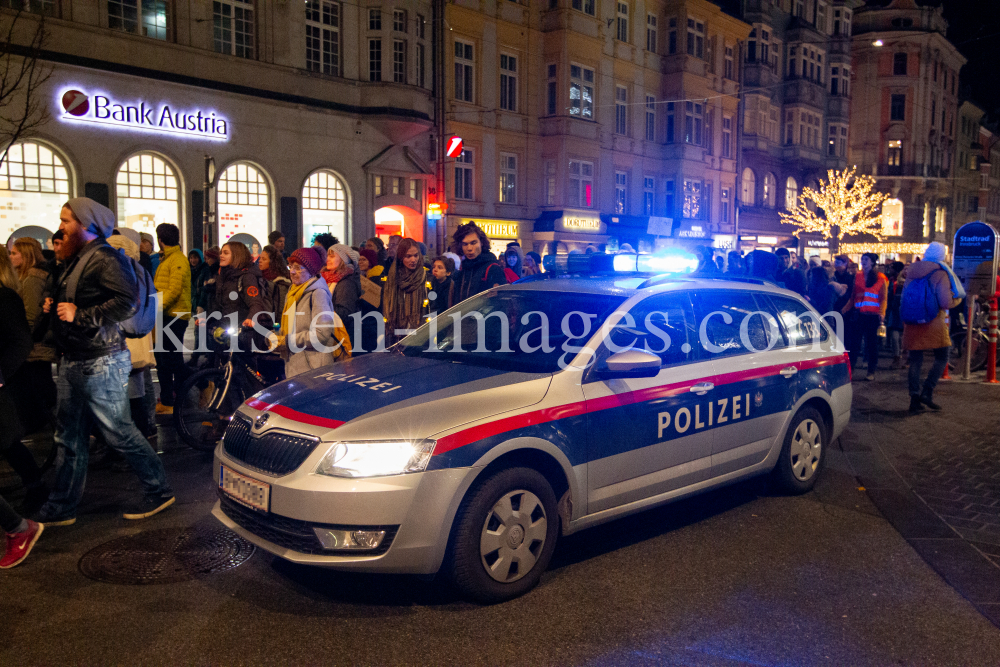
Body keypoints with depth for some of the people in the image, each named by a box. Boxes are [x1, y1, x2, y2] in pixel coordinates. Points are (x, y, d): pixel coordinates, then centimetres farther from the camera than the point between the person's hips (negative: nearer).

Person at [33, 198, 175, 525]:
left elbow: (127, 301, -27)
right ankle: (61, 507, 24)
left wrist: (79, 315, -23)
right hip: (73, 362, 10)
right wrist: (56, 306, 9)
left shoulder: (105, 258, -14)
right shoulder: (76, 259, 17)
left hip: (100, 363, -10)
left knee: (118, 431, -3)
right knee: (69, 436, 14)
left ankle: (158, 491, 11)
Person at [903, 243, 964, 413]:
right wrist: (957, 299, 4)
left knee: (915, 361, 8)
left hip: (912, 324, 5)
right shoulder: (940, 274, -10)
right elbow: (946, 302, -13)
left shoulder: (911, 272, 7)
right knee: (941, 358, 11)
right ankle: (927, 393, 0)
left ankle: (914, 398, 5)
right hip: (933, 325, -4)